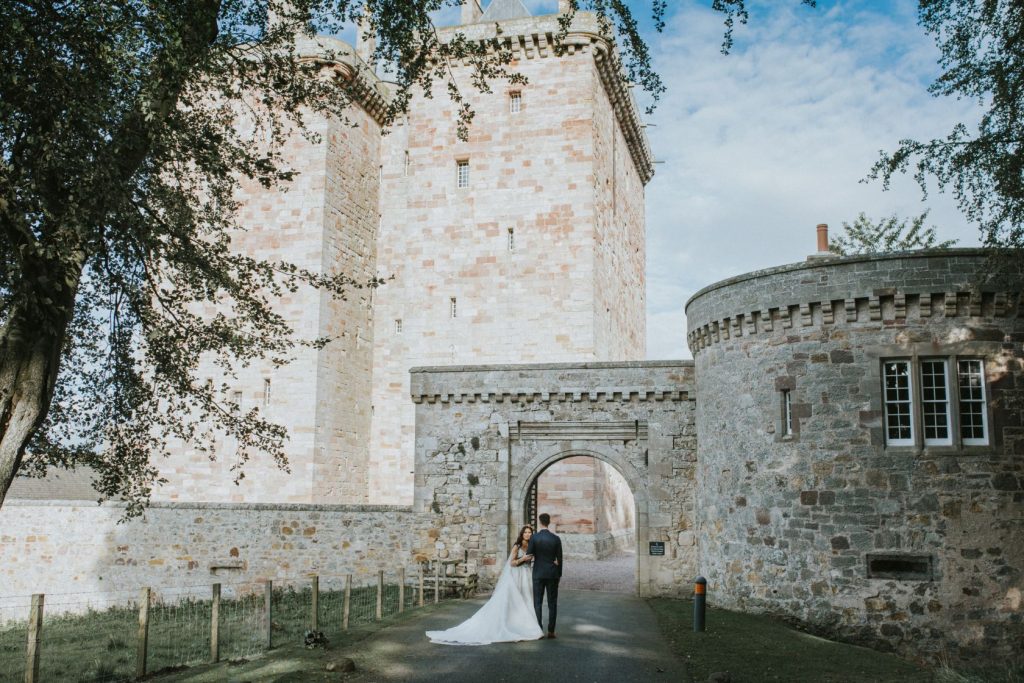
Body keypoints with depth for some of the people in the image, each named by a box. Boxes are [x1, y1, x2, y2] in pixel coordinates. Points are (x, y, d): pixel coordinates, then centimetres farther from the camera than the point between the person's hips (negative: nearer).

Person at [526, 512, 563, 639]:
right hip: (552, 574, 1)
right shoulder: (556, 539, -3)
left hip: (538, 574, -1)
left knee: (538, 603, 4)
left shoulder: (534, 538, -8)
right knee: (552, 603, 6)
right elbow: (559, 559, 0)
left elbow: (528, 556, -8)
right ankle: (551, 631, 4)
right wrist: (559, 575, 11)